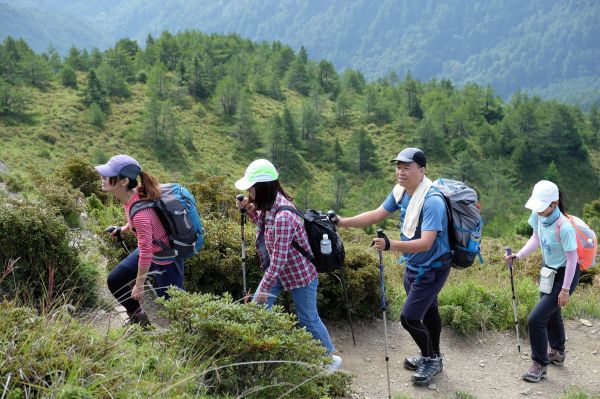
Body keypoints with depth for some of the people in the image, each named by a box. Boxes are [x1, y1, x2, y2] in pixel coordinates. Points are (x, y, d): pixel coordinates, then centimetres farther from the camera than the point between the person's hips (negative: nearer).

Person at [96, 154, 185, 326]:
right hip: (149, 250, 9)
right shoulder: (133, 193, -12)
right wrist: (123, 228, 24)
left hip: (165, 260, -9)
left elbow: (146, 252, -28)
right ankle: (138, 318, 34)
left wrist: (139, 285, -18)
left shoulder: (139, 212, -36)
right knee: (114, 281, 14)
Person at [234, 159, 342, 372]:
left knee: (308, 319, 8)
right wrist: (249, 209, -2)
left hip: (299, 273, -8)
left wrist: (264, 287, -21)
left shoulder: (283, 216, -34)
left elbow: (279, 258, -30)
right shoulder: (269, 205, -6)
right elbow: (263, 225, 16)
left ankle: (330, 358, 29)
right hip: (278, 270, 9)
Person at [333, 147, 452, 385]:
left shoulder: (432, 201, -31)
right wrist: (342, 222, -9)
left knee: (409, 318, -6)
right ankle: (432, 357, 42)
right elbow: (376, 215, 1)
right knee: (427, 310, 23)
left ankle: (431, 360, 18)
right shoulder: (400, 192, -6)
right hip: (413, 265, 8)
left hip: (432, 268, -8)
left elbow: (425, 243, -38)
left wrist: (391, 245, -50)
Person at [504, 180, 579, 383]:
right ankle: (557, 353, 51)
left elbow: (572, 259, -24)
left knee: (535, 319, -10)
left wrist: (565, 290, -18)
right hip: (548, 270, 8)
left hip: (564, 275, -8)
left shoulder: (564, 228, -33)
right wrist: (519, 255, -9)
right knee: (551, 313, 27)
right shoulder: (539, 216, -13)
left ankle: (539, 365, 9)